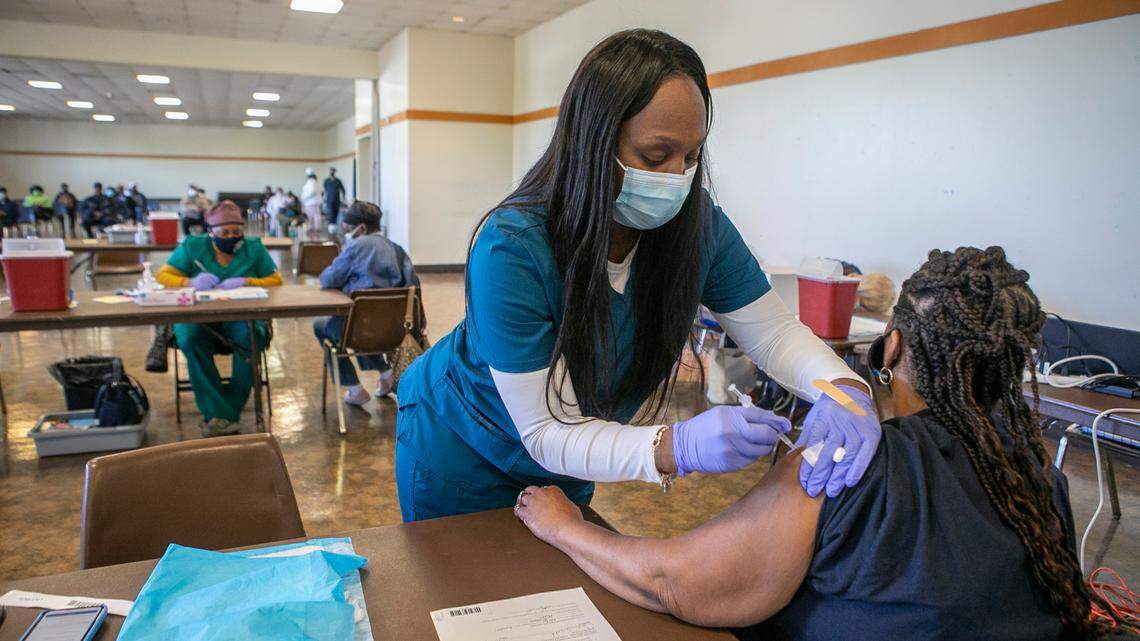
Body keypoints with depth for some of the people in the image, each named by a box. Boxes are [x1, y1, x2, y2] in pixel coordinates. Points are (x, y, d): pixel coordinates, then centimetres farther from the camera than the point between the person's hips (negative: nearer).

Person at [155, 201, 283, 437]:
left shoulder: (254, 249, 8)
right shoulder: (192, 247, 9)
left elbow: (276, 280, 5)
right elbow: (163, 276, 6)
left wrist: (246, 282, -14)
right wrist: (190, 282, -15)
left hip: (242, 317, 0)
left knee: (249, 340, -35)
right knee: (191, 340, -35)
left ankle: (223, 414, -21)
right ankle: (218, 413, -29)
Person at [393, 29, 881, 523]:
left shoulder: (696, 224, -21)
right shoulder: (511, 248, -35)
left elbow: (774, 332, -11)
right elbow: (544, 433, -33)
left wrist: (846, 389, -32)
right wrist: (678, 447, -47)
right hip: (461, 450, -4)